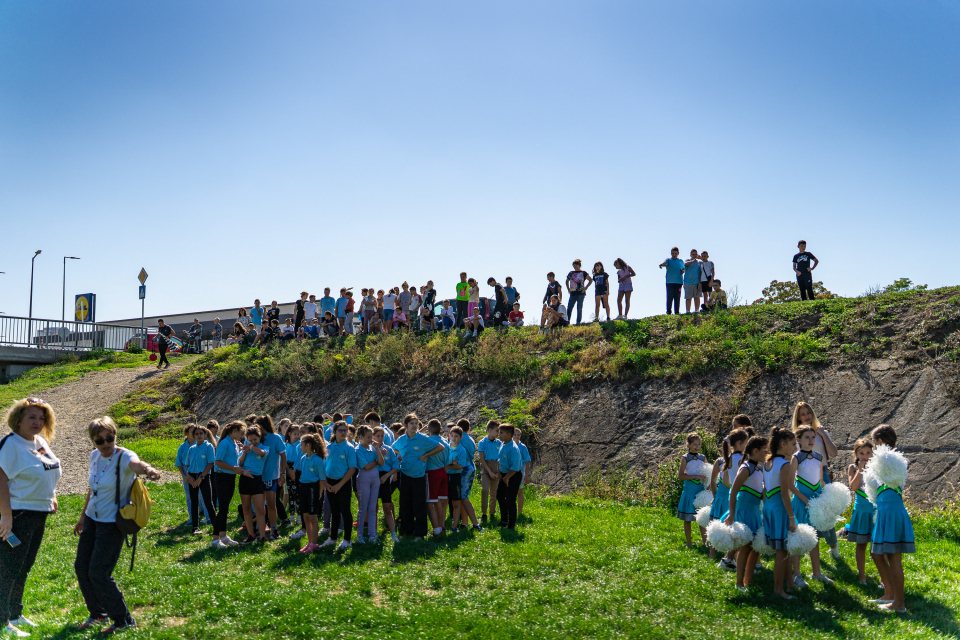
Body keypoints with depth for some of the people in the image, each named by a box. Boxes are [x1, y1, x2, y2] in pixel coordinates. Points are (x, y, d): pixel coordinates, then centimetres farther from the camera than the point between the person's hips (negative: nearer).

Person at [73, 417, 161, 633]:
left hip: (112, 523, -7)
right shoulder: (94, 456, 0)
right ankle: (97, 613, 35)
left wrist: (147, 469, -70)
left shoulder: (123, 457, -22)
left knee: (98, 573, -8)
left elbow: (136, 463, -47)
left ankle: (124, 621, 9)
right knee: (81, 567, 13)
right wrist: (83, 515, 22)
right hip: (92, 518, 7)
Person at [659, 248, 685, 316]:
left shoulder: (681, 261, 15)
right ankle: (668, 311, -2)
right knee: (669, 297, -6)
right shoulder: (669, 260, 5)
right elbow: (664, 263, -16)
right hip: (670, 282, -3)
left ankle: (677, 312, 9)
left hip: (678, 282, 3)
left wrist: (682, 271, -4)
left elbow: (683, 269, 21)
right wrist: (661, 264, -40)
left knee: (677, 298, 4)